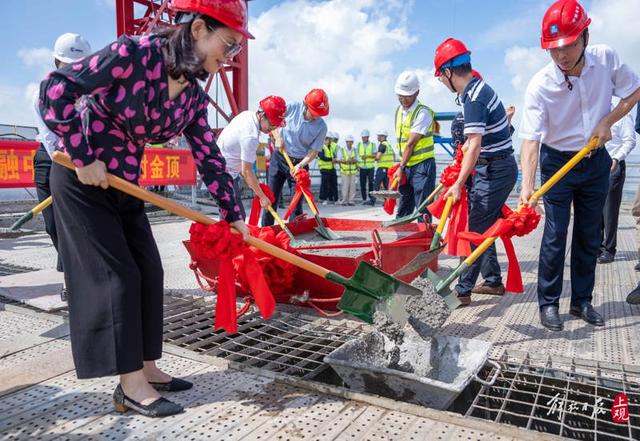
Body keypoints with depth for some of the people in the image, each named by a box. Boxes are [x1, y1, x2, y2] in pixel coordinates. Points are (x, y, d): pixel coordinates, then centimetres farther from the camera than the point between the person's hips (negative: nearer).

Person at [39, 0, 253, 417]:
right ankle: (131, 385, 5)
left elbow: (209, 157, 4)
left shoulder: (194, 97, -1)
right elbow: (56, 89, -22)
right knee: (115, 274, -6)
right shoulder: (136, 53, -22)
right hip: (82, 177, -7)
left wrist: (233, 213, 4)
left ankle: (146, 368, 20)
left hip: (124, 185, 7)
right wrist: (85, 159, -20)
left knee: (149, 272, 6)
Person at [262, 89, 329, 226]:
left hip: (300, 163, -1)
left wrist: (300, 165, -23)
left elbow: (314, 151, -9)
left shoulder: (321, 127, -12)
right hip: (279, 158, 1)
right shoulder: (292, 108, -11)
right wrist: (278, 137, -13)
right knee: (271, 198, 3)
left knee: (297, 203, 1)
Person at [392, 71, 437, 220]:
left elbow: (411, 143, -16)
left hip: (422, 165, -8)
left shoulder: (422, 113, -14)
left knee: (423, 208, -6)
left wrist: (401, 167, -15)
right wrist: (401, 165, 13)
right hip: (406, 166, 8)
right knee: (403, 207, 14)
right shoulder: (398, 111, 11)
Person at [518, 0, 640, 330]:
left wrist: (607, 121, -12)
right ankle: (548, 303, 9)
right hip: (558, 163, -4)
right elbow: (530, 138, -29)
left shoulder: (606, 59, -11)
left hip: (596, 162, 4)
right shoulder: (540, 85, -23)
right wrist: (527, 185, -41)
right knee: (555, 237, -6)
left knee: (589, 237, 10)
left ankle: (581, 301, 23)